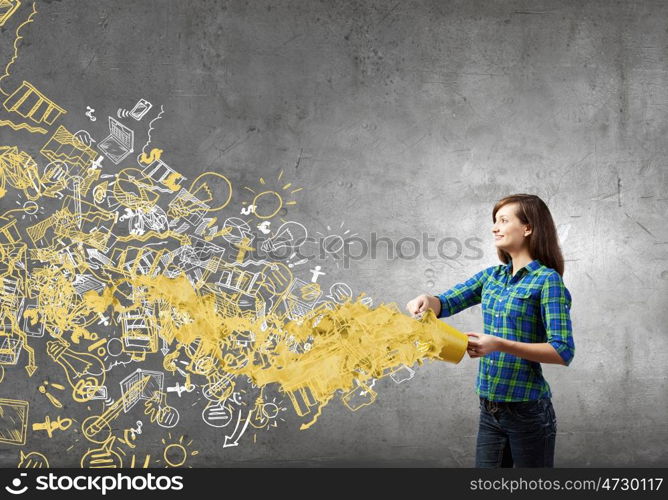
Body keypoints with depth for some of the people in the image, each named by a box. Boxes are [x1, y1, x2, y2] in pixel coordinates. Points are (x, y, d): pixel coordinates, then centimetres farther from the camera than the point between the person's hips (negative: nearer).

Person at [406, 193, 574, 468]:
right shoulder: (492, 276, 8)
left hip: (527, 411, -6)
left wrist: (500, 345, -25)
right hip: (490, 410, 6)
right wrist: (426, 300, -15)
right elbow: (446, 303, 8)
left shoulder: (547, 280, -12)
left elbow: (563, 352, -17)